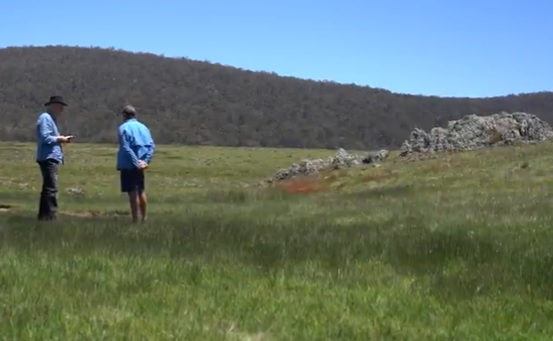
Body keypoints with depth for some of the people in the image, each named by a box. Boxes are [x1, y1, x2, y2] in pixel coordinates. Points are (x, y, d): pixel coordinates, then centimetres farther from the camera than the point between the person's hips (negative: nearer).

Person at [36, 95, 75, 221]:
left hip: (51, 159, 11)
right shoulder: (45, 118, -11)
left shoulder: (51, 119, 21)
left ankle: (44, 216, 20)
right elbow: (45, 138, -20)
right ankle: (50, 216, -15)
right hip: (48, 158, -11)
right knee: (51, 188, -14)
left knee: (48, 188, 15)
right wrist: (59, 139, -9)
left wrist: (62, 139, 8)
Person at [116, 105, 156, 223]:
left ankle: (135, 220, -4)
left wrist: (135, 162, -17)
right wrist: (146, 161, -5)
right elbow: (152, 146, 1)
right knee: (141, 191, 17)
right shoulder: (143, 127, 10)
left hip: (128, 165, -6)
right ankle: (144, 218, 23)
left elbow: (126, 148, -17)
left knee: (133, 192, -5)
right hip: (140, 165, 6)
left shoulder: (124, 128, -8)